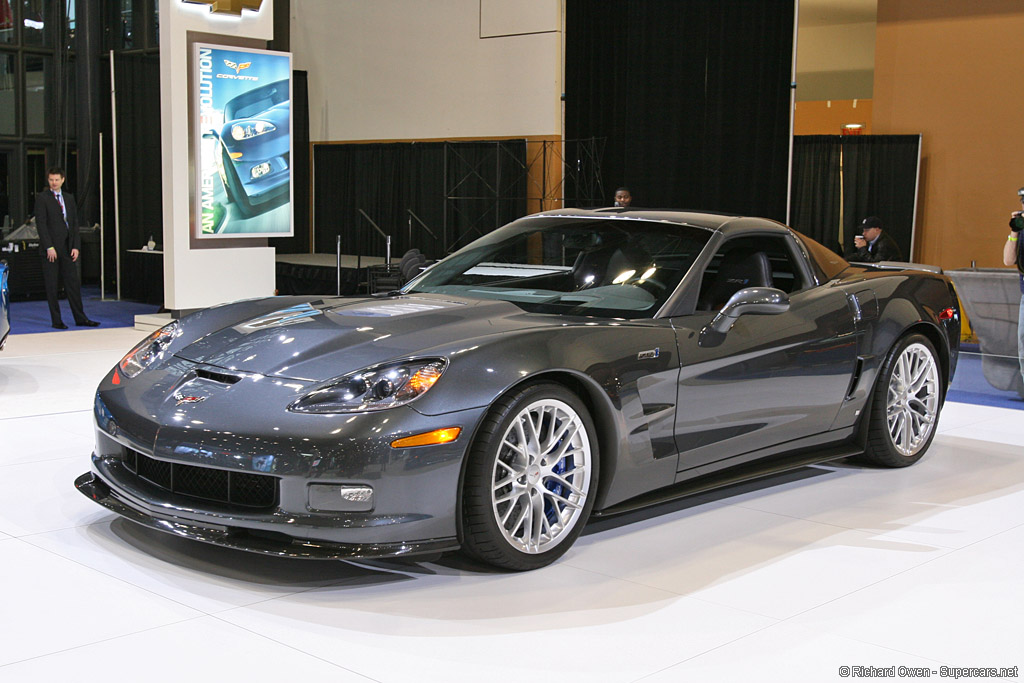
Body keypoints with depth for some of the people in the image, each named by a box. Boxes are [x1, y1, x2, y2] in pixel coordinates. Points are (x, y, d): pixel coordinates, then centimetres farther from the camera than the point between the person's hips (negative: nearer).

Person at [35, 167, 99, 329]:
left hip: (67, 247, 5)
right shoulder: (42, 198, -3)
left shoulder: (69, 198, 13)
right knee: (51, 285, 1)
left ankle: (80, 318, 10)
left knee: (73, 283, 6)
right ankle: (56, 321, 6)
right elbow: (41, 223, -9)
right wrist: (49, 247, -16)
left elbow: (75, 223, 12)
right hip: (51, 248, -5)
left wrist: (76, 246, 2)